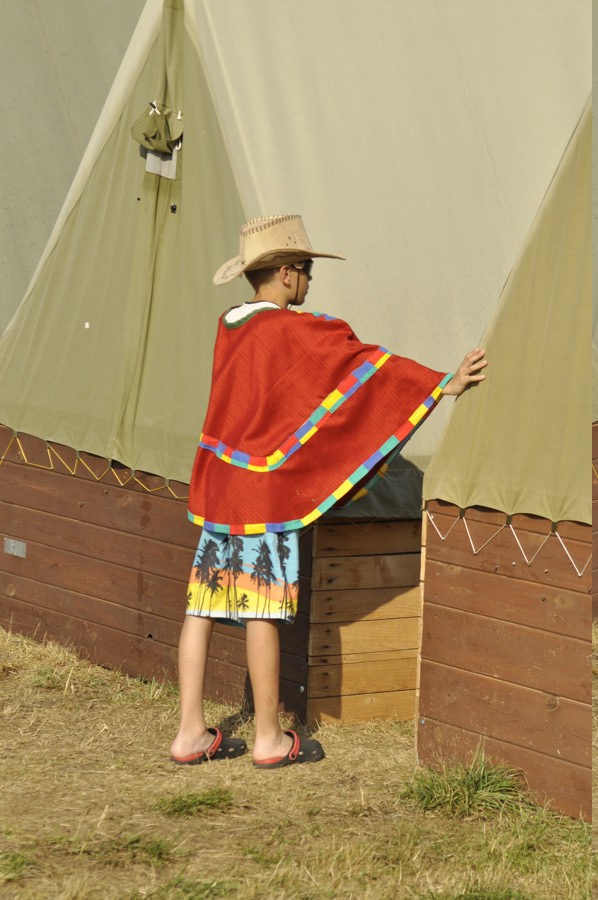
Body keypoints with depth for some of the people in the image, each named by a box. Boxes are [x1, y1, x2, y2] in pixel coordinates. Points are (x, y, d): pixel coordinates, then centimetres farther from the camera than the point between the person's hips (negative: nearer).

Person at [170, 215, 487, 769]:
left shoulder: (229, 328, 9)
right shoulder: (294, 331, -12)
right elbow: (362, 363, -15)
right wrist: (441, 385, -15)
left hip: (217, 483, 8)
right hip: (266, 491, -8)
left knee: (203, 603, 5)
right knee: (264, 610, -2)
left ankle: (190, 733, 8)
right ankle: (269, 738, 4)